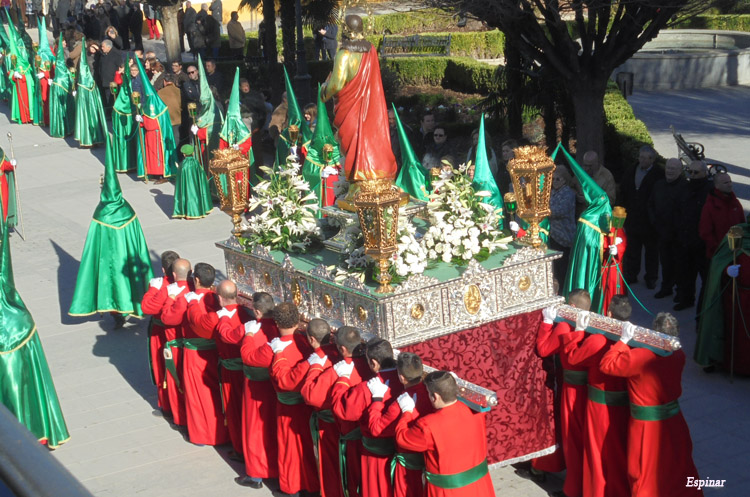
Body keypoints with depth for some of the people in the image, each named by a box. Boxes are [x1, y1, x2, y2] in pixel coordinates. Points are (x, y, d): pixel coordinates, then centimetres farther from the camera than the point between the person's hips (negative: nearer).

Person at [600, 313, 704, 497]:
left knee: (646, 477, 12)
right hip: (674, 424, 5)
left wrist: (624, 340, -17)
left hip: (646, 427, -5)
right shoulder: (678, 355, -8)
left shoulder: (640, 357, -27)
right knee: (680, 470, 23)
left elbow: (606, 364, -18)